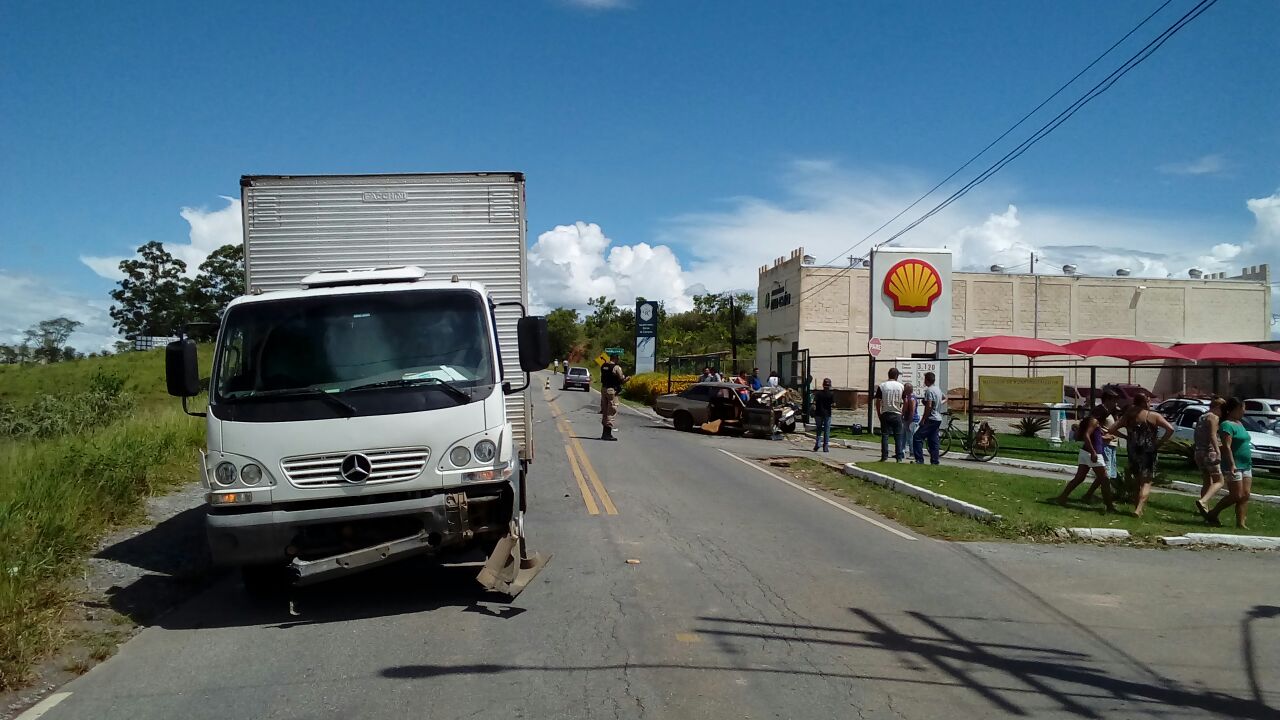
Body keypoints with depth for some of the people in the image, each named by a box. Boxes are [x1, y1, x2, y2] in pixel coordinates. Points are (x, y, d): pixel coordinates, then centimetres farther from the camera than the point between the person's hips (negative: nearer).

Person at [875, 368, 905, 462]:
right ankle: (899, 458, 6)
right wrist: (903, 412, 13)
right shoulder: (901, 386, 0)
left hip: (885, 414, -1)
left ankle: (884, 457, 0)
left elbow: (878, 402, -3)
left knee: (885, 436, 3)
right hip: (897, 414, 1)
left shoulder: (881, 386, -3)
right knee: (898, 436, 6)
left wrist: (879, 414, 7)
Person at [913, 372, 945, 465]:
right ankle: (935, 461, 9)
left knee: (917, 438, -10)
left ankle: (919, 460, -15)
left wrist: (923, 419, -17)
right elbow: (945, 398, 34)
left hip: (931, 419, -10)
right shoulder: (938, 390, 14)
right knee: (933, 441, 10)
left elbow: (929, 406, -22)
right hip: (938, 419, 10)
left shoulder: (929, 390, -15)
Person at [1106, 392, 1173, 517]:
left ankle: (1139, 506, 22)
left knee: (1138, 481, 18)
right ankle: (1139, 509, -17)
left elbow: (1111, 429, 2)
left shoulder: (1128, 416, 5)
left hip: (1133, 452, 4)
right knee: (1146, 482, -2)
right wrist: (1160, 442, -5)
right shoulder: (1154, 416, -4)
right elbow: (1170, 429, -13)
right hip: (1148, 452, -4)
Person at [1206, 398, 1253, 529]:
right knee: (1236, 496, -8)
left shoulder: (1240, 423, 16)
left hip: (1246, 466, 9)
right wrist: (1232, 464, -27)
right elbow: (1227, 447, -20)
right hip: (1234, 466, -9)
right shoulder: (1227, 425, -13)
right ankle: (1212, 514, 5)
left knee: (1245, 495, 4)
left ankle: (1241, 523, 6)